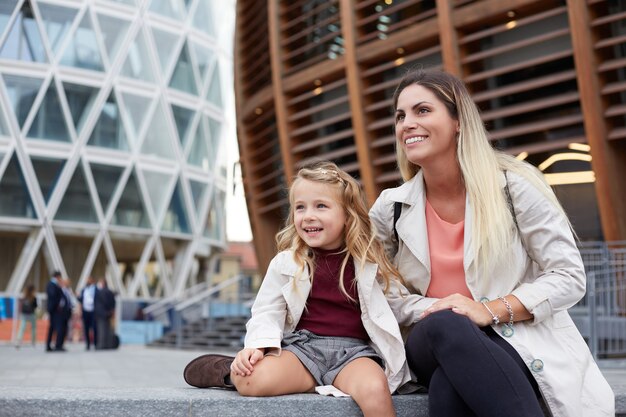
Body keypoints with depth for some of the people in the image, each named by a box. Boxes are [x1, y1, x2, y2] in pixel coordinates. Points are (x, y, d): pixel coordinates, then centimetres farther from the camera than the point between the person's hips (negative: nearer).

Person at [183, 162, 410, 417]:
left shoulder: (369, 262, 7)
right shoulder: (286, 263, 6)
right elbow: (266, 312, 5)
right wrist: (258, 346, -12)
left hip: (353, 350, 0)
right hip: (302, 345, 0)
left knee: (375, 391, -35)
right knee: (252, 381, -28)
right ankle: (229, 370, 6)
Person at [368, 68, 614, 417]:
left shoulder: (515, 186, -3)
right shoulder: (389, 209, 5)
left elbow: (569, 277, -4)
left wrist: (490, 310, -18)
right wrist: (436, 312, -14)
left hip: (520, 344, -3)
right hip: (436, 347, 3)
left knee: (450, 385, -37)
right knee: (444, 325, -36)